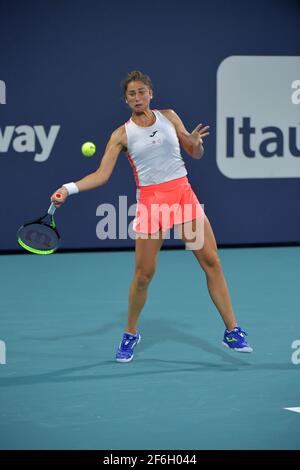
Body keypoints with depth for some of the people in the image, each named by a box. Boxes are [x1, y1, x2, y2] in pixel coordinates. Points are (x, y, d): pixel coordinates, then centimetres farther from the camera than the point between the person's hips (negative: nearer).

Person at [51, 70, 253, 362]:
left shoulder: (169, 117, 8)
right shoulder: (121, 135, 1)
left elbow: (196, 154, 13)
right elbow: (101, 175, -5)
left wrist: (195, 141, -11)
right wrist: (69, 188, -19)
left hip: (183, 194, 2)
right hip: (150, 201, -2)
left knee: (211, 262, -2)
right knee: (143, 274, -3)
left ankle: (232, 331, 6)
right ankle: (130, 334, 18)